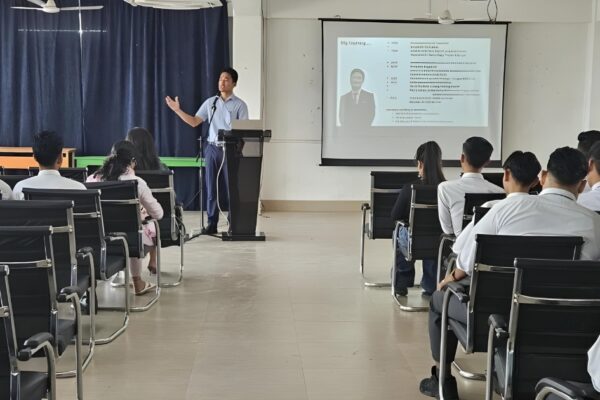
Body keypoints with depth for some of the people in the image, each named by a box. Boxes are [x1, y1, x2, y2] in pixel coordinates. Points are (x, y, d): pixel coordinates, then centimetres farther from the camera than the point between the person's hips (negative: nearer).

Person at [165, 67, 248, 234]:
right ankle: (212, 224, 10)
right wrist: (178, 110, -2)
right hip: (213, 148, 3)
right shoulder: (210, 102, 10)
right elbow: (194, 122, 8)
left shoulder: (239, 105, 0)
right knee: (211, 188, 5)